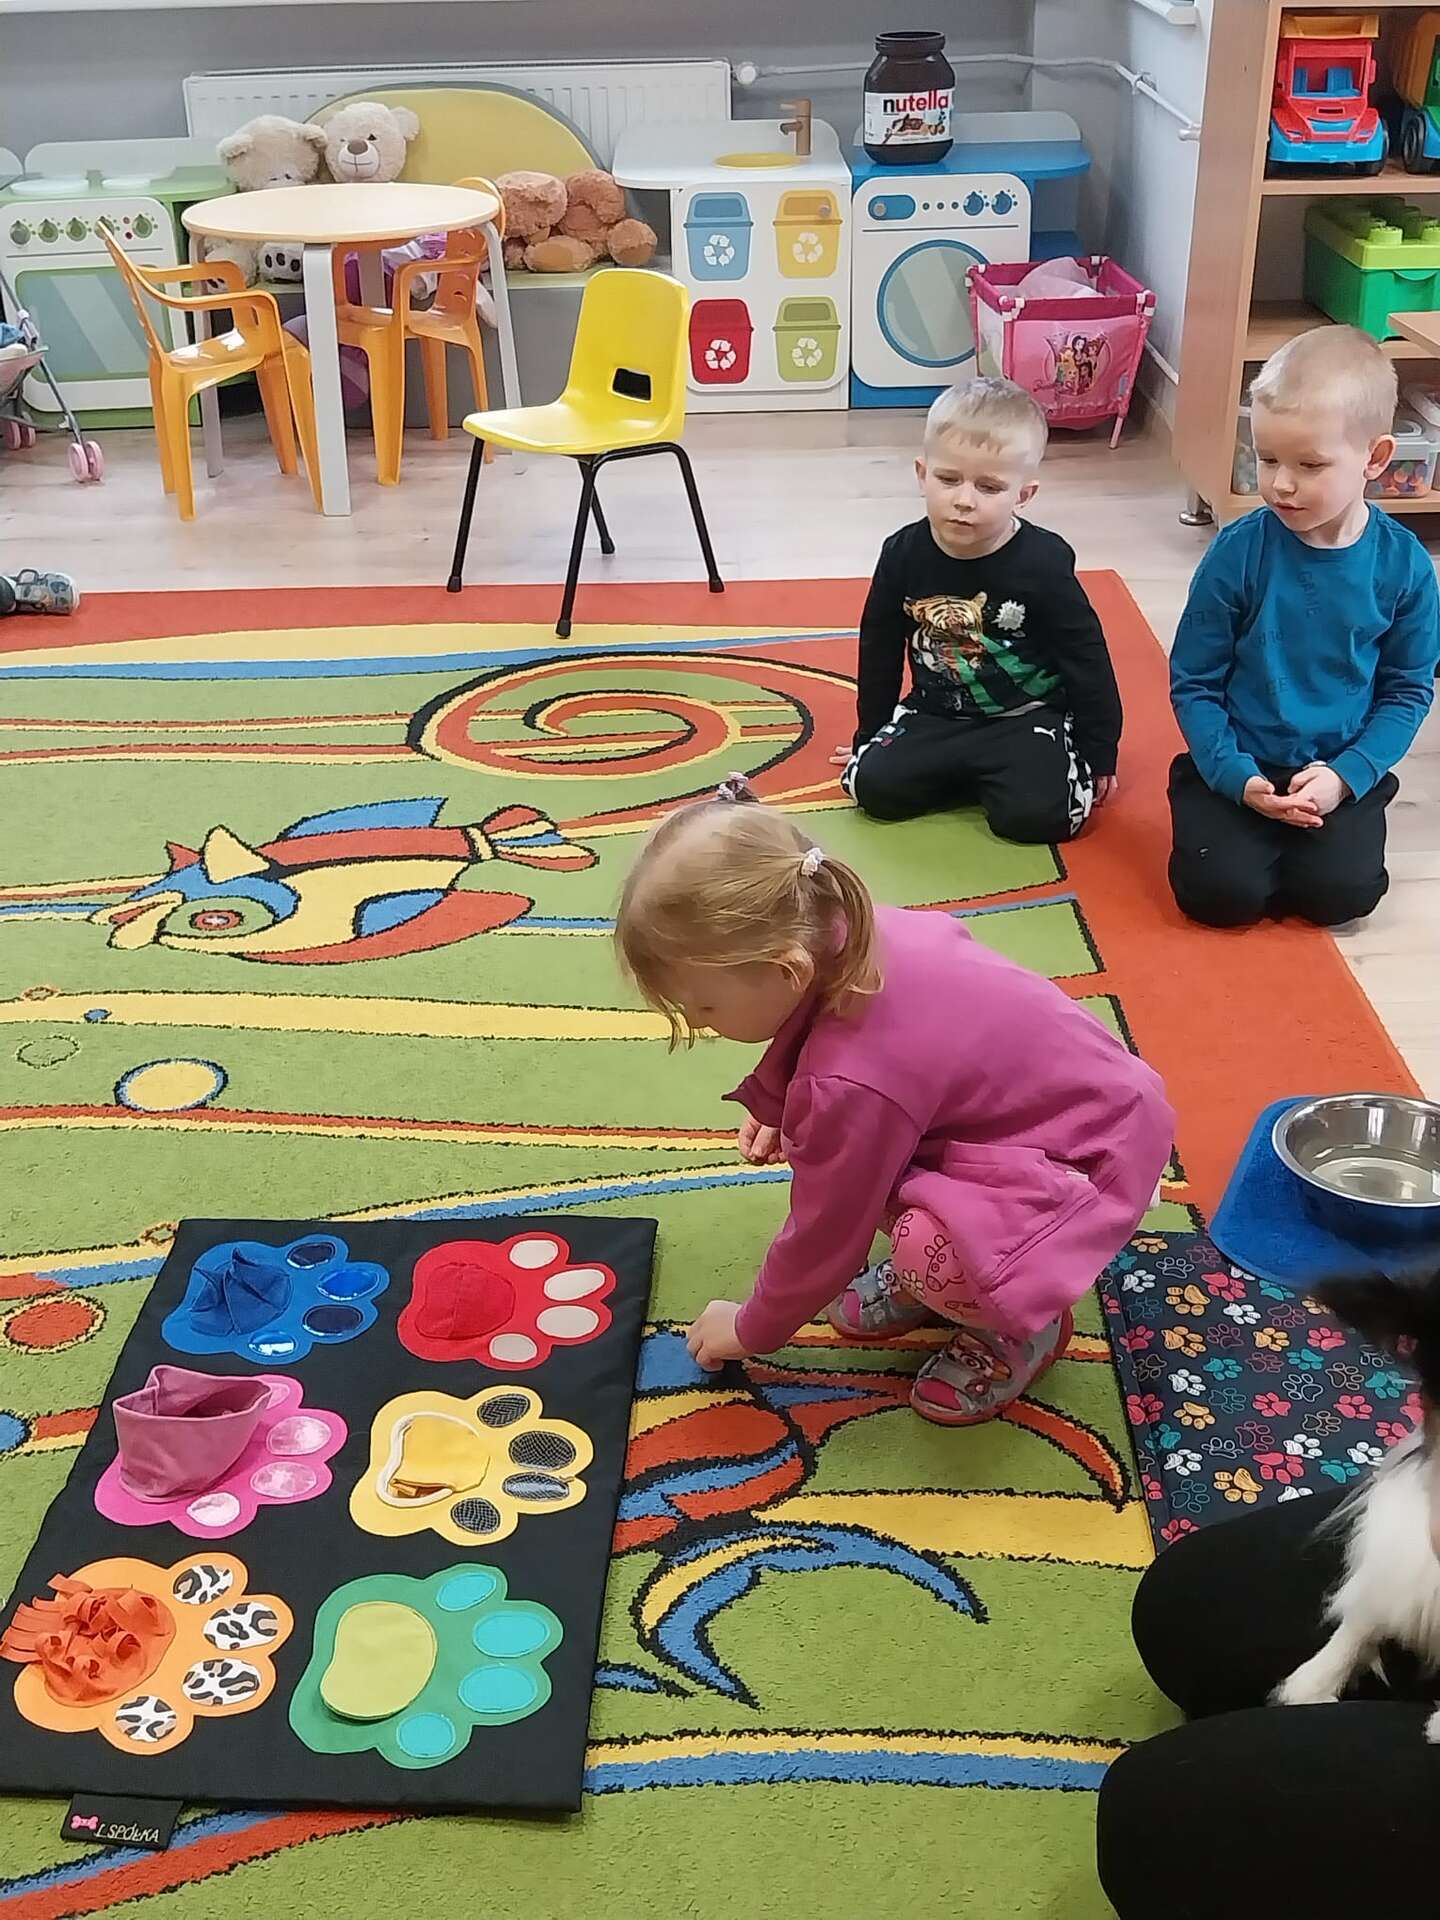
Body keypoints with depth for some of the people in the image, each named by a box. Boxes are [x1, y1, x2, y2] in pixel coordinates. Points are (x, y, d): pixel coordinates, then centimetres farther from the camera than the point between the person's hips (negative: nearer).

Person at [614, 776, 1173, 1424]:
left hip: (1089, 1157, -9)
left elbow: (823, 1237, -21)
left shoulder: (853, 1082, -36)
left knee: (933, 1253, -33)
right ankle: (924, 1272, 15)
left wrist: (750, 1330, 2)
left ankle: (1024, 1323, 0)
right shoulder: (847, 932, -14)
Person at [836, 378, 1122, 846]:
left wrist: (1100, 755, -4)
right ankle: (979, 774, 4)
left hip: (1028, 717, -3)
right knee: (873, 784, -18)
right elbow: (879, 650, 7)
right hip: (936, 715, 4)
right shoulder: (903, 554, -7)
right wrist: (868, 737, 14)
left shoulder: (1043, 563, -16)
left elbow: (1086, 659, -7)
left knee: (1037, 813, -27)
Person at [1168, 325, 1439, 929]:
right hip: (1237, 767, -1)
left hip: (1340, 772, 1)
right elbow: (1193, 681, -5)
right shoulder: (1239, 552, -11)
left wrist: (1347, 776, -13)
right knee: (1220, 890, -20)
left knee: (1343, 891, -20)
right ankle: (1240, 827, 13)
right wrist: (1238, 778, -17)